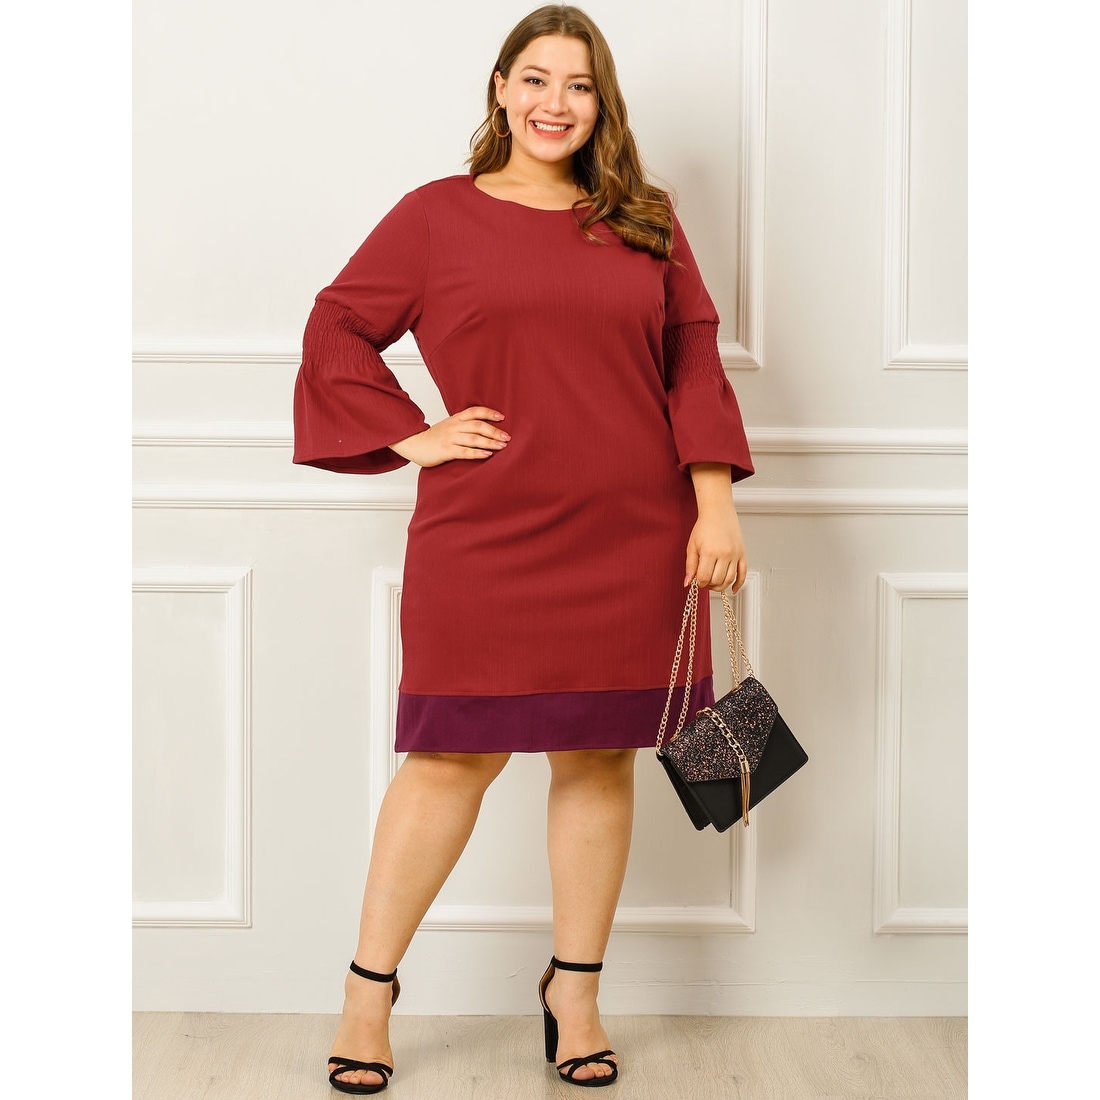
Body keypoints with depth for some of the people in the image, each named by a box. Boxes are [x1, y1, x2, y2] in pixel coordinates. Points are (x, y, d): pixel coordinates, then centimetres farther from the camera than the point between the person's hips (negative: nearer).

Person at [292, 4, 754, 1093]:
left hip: (628, 543, 3)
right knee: (454, 756, -1)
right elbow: (338, 329, 9)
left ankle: (574, 991, 22)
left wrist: (714, 503, -1)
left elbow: (693, 363, 7)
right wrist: (409, 437, -1)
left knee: (598, 757, 8)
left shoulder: (645, 225, 11)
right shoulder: (435, 216, 6)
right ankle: (367, 990, 14)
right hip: (482, 542, -2)